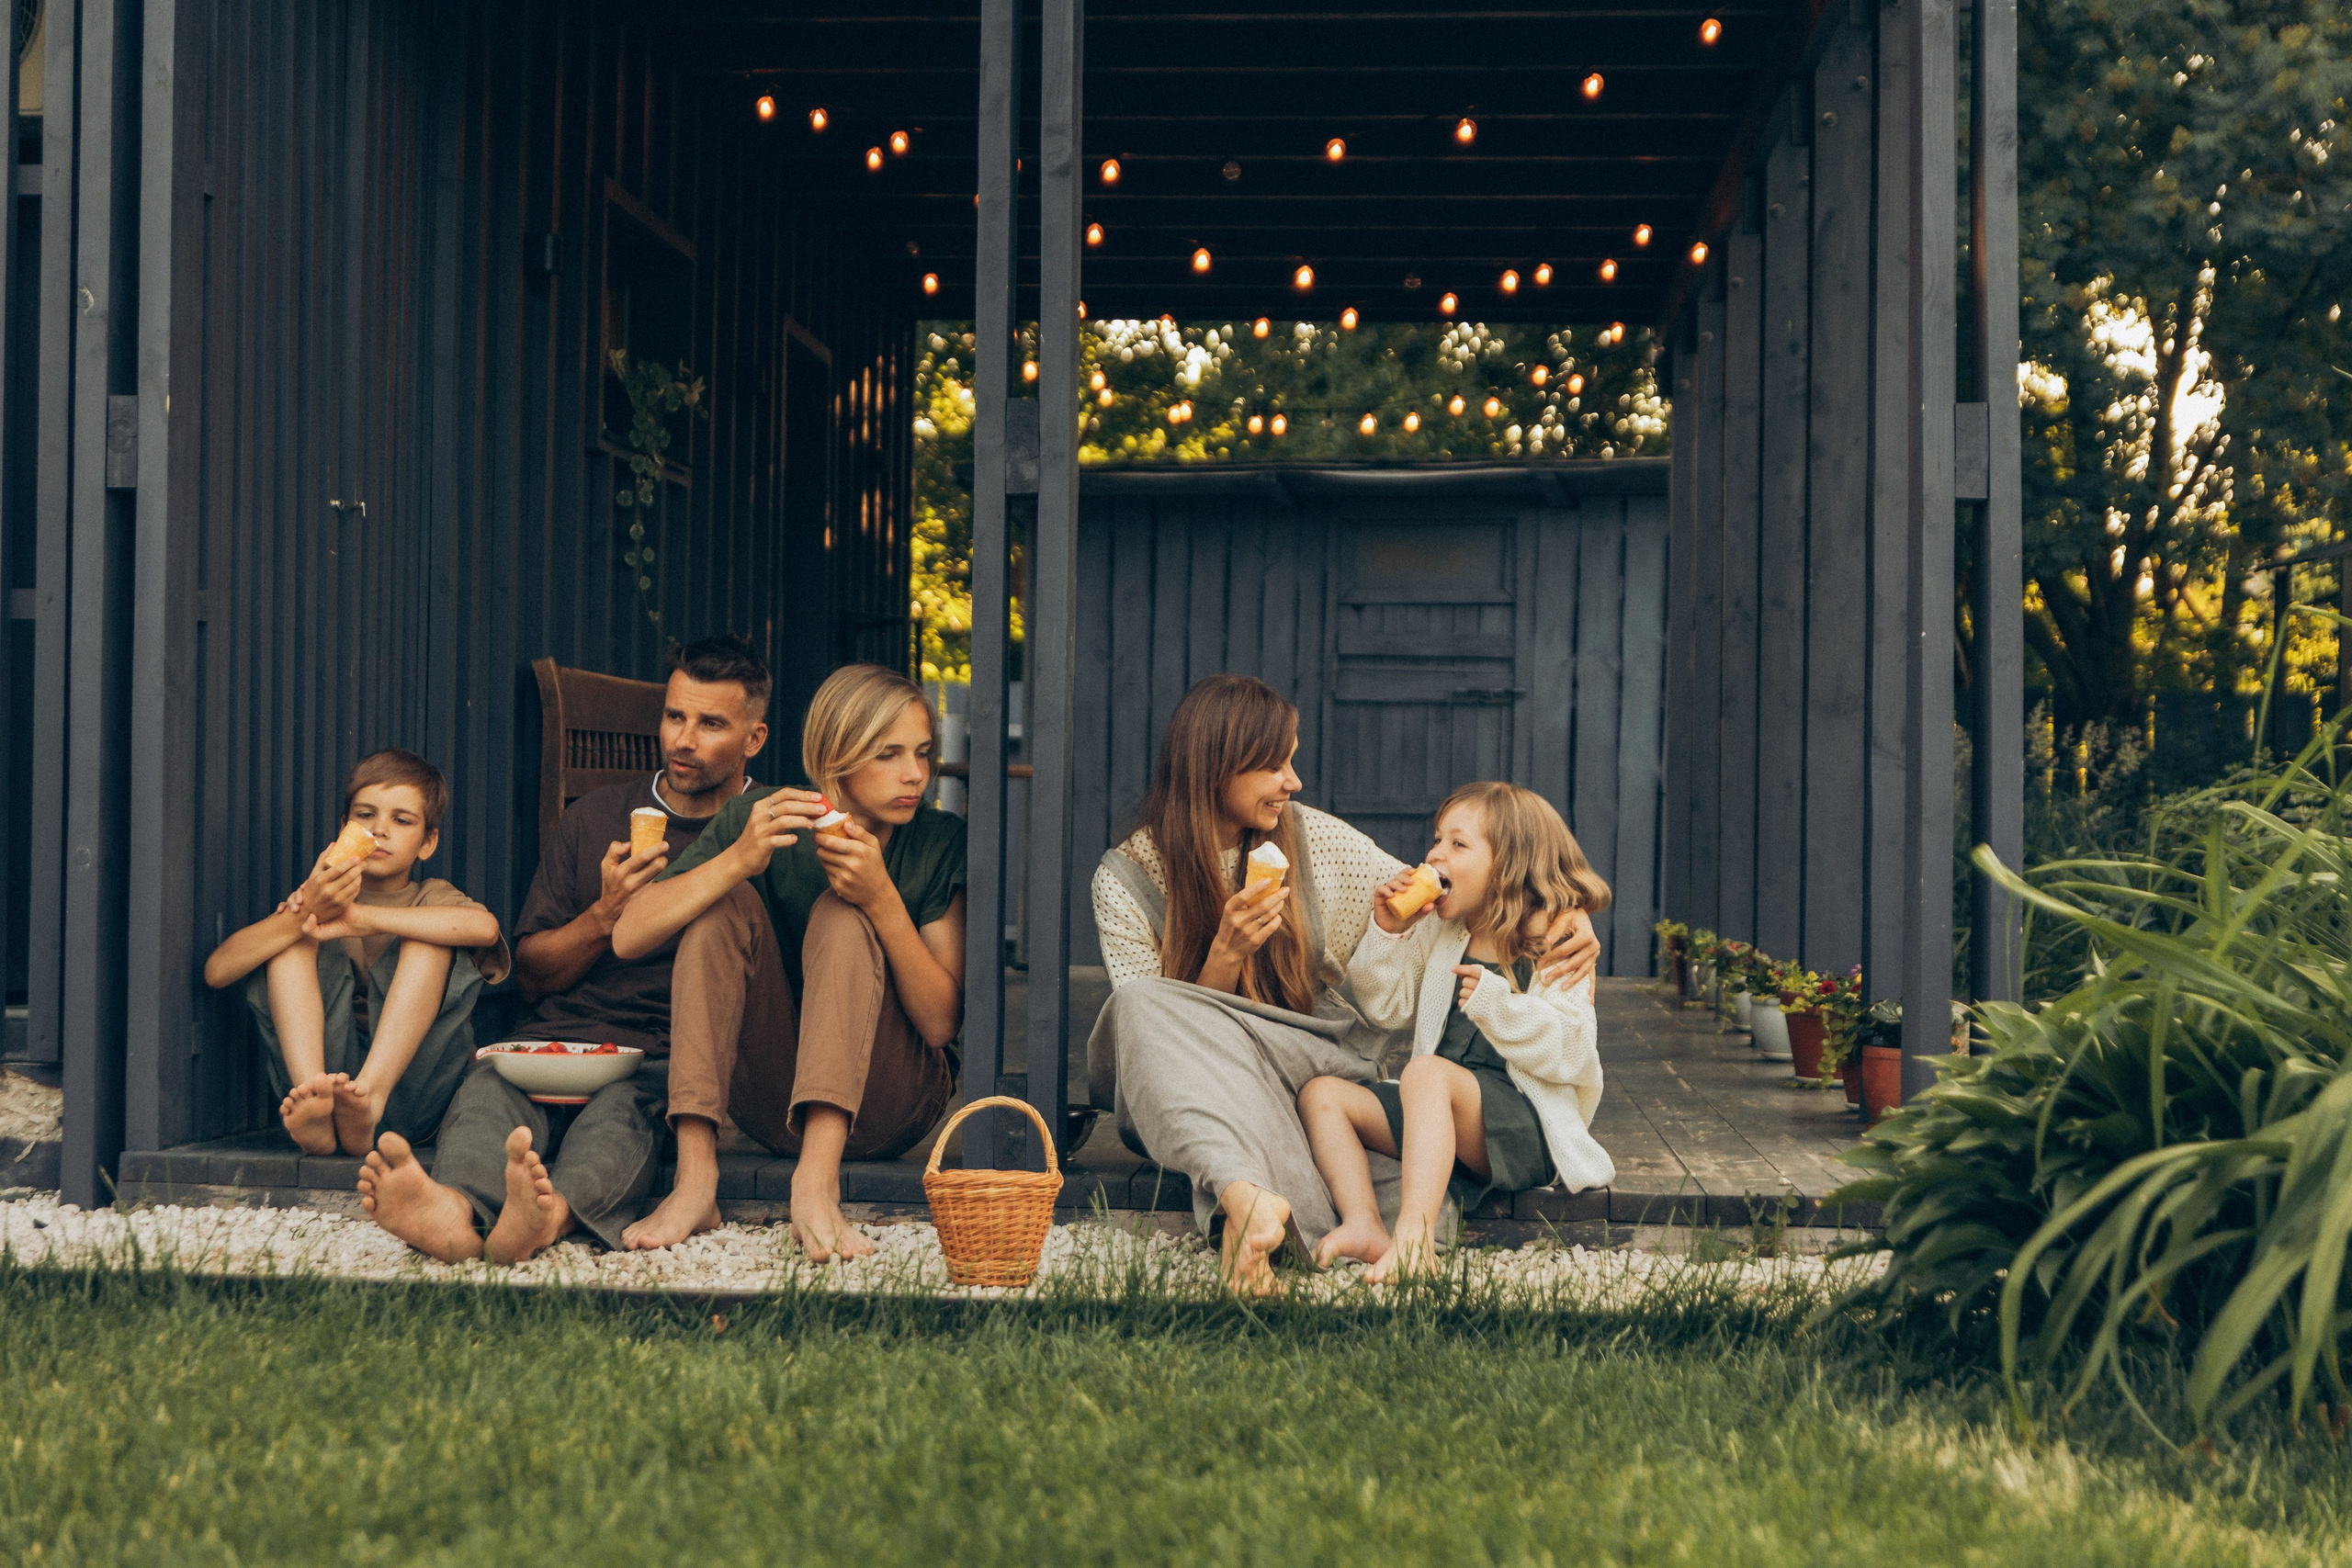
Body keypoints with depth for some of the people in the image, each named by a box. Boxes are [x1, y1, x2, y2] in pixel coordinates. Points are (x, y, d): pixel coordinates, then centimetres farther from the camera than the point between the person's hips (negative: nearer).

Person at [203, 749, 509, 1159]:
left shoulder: (430, 899, 12)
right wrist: (305, 912, -19)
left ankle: (369, 1097, -36)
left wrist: (362, 919, -21)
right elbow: (216, 972, -3)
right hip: (321, 1066, 1)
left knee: (430, 940, -15)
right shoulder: (315, 898, 16)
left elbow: (484, 927, -17)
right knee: (294, 937, -9)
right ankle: (315, 1098, -34)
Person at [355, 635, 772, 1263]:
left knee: (626, 1103, -38)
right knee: (490, 1084, -32)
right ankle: (456, 1208, -64)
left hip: (667, 1063, -3)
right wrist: (606, 914, 0)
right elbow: (530, 972, 18)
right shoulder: (593, 817, 20)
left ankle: (557, 1210, -69)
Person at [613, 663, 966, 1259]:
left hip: (889, 1103, -1)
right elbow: (628, 937, -16)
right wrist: (740, 859, -31)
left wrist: (882, 898, -28)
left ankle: (817, 1184, -40)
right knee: (726, 902, -19)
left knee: (842, 915, -23)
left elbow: (940, 1024, -13)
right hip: (769, 1105, 2)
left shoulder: (940, 843, -8)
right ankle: (696, 1179, -29)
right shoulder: (759, 819, -6)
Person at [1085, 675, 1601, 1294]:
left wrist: (1565, 913, -6)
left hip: (1318, 1059, 1)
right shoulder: (1125, 878, -3)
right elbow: (1163, 1021, -4)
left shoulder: (1313, 839, 4)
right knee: (1140, 1003, -35)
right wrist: (1228, 953, -21)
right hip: (1175, 1093, -1)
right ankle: (1245, 1193, -56)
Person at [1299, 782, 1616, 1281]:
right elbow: (1386, 1007, 13)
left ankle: (1414, 1237, -52)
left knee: (1427, 1072, -36)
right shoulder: (1437, 935, 15)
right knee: (1321, 1093, -5)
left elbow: (1572, 1052, -14)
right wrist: (1388, 934, -1)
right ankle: (1363, 1225, -29)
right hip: (1441, 1111, 8)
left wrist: (1496, 1002, -24)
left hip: (1527, 1132, -8)